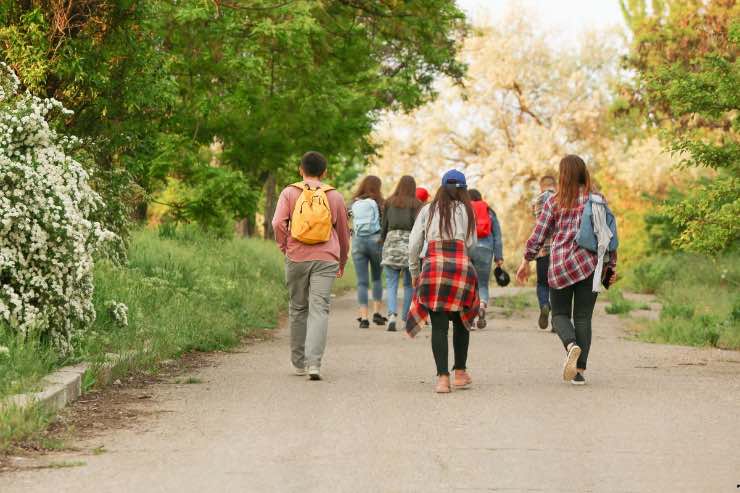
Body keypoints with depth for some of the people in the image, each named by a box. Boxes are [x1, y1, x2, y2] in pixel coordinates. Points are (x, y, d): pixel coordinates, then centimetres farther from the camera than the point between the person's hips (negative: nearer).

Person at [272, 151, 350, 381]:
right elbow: (343, 233, 15)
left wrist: (284, 247, 5)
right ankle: (314, 362, -20)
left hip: (296, 258, 1)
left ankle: (299, 362, 20)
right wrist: (342, 262, 28)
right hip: (325, 259, 0)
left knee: (298, 309, 13)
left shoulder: (290, 193, 3)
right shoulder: (334, 196, 7)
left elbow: (278, 223, -10)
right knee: (319, 310, -5)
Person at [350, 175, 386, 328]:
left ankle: (364, 317, -4)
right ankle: (377, 312, 10)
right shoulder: (377, 203, -5)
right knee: (377, 278, 17)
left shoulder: (354, 204, 3)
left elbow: (352, 225, 4)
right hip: (375, 240, -2)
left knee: (362, 281, 3)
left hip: (357, 241, 2)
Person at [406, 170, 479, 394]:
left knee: (439, 326, 0)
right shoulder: (466, 210, 12)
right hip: (462, 266, 0)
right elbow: (471, 243, 9)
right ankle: (460, 372, 23)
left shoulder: (427, 210, 12)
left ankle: (442, 377, -10)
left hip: (433, 267, 0)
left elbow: (414, 244, 9)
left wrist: (414, 272, 20)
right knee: (461, 322, 18)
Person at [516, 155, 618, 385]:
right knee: (583, 317, 7)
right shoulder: (598, 200, 3)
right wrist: (611, 266, 11)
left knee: (560, 314, 12)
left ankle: (571, 344, -19)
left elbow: (539, 234, 2)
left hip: (559, 265, -1)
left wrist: (526, 261, 12)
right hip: (589, 263, 1)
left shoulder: (554, 201, 1)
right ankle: (579, 370, 3)